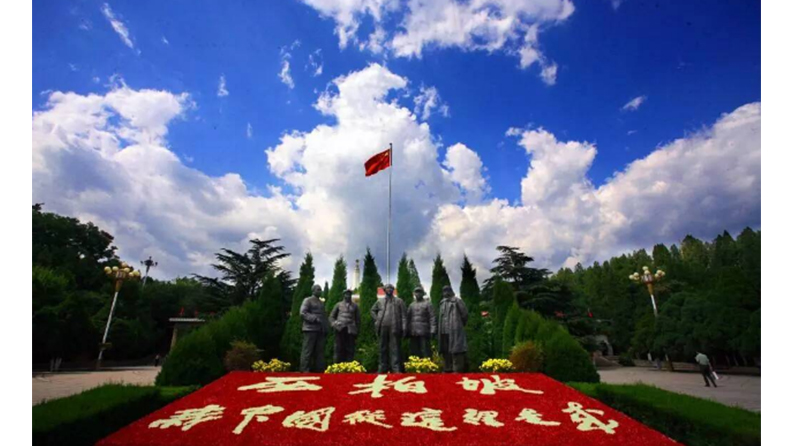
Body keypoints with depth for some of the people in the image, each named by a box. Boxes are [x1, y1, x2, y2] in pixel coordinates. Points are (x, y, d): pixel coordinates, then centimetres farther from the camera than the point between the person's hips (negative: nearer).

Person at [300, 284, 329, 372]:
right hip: (310, 329, -7)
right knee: (308, 351, -5)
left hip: (320, 330, 7)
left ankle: (319, 370, 8)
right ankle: (305, 370, -1)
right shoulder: (307, 300, 2)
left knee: (320, 351, 5)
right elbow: (302, 313, -9)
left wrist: (326, 329, 11)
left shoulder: (322, 303, 24)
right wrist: (315, 319, -17)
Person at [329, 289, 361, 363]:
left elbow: (358, 319, 13)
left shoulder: (355, 306, 13)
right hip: (340, 329, 0)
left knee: (350, 349, -3)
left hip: (351, 330, 0)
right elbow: (332, 316, 17)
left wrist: (356, 331, 8)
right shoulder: (339, 305, 12)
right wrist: (334, 324, 1)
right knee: (339, 348, 0)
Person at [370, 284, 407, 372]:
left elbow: (403, 315, 2)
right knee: (383, 348, 8)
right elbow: (372, 311, 25)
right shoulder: (379, 301, 14)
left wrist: (404, 327, -7)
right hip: (382, 328, 3)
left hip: (394, 328, -2)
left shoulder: (399, 301, 8)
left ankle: (396, 368, 0)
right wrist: (377, 320, 11)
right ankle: (383, 368, 16)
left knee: (395, 349, -3)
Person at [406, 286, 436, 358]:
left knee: (425, 352, -4)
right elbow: (408, 318, 16)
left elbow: (432, 318, -5)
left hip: (424, 333, -5)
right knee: (414, 352, 7)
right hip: (413, 333, 5)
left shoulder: (428, 304, 2)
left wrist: (432, 331, -13)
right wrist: (407, 331, 9)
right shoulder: (411, 305, 17)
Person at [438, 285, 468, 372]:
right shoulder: (442, 302, 14)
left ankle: (457, 370, -1)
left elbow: (465, 313, -1)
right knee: (445, 350, 11)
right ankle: (447, 369, 21)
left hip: (454, 330, -6)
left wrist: (460, 324, 8)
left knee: (456, 350, -5)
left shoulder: (457, 301, 0)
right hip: (444, 331, 6)